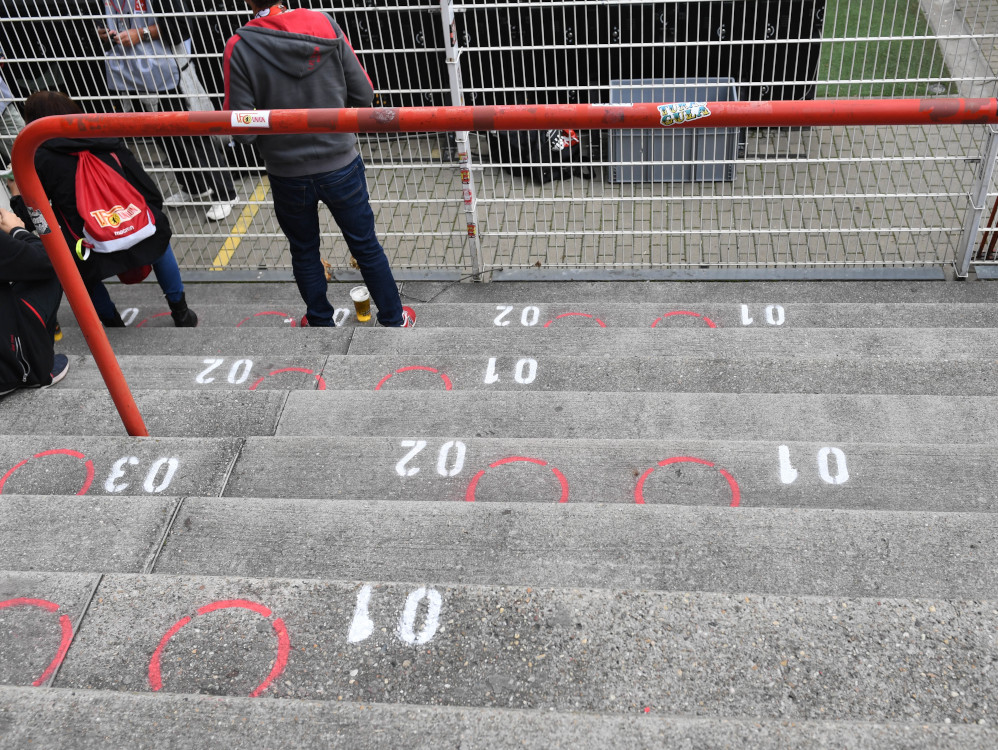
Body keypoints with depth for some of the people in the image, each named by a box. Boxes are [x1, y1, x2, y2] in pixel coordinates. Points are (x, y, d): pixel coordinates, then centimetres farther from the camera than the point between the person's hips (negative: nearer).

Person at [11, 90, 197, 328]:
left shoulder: (39, 160, 1)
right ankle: (181, 313, 34)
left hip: (95, 259, -2)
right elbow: (152, 195, 8)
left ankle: (111, 321, 35)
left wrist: (17, 191, 23)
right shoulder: (108, 142, 10)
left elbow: (30, 217, 3)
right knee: (158, 234, 37)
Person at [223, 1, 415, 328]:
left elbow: (243, 132, -16)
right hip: (340, 165, 1)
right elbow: (363, 95, -8)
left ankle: (321, 322, 38)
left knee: (304, 252, 22)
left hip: (287, 175, 0)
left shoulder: (238, 48, -17)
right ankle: (393, 319, 31)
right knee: (366, 245, 17)